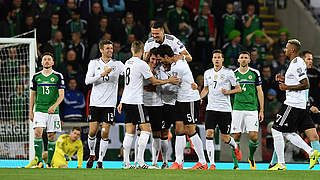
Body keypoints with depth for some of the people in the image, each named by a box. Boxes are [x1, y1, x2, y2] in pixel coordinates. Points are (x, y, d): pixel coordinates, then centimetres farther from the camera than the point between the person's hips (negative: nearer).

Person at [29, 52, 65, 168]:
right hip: (39, 110, 1)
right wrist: (31, 111, 10)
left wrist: (54, 106, -21)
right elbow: (33, 95, 15)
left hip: (53, 111, -1)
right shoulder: (36, 76, 8)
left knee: (51, 136, 1)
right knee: (38, 132, -17)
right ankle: (39, 161, -18)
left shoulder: (58, 76, 1)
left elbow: (61, 95, -4)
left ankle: (49, 163, 11)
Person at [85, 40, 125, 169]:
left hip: (109, 103, -1)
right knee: (92, 131, 1)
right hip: (95, 102, 1)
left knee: (105, 133, -5)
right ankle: (92, 155, 25)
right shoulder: (94, 63, 5)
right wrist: (102, 74, -17)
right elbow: (87, 80, -5)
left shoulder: (117, 64, 4)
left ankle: (100, 161, 1)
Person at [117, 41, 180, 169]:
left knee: (129, 132, 7)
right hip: (136, 101, -8)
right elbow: (154, 82, -5)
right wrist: (169, 81, 8)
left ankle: (126, 163, 3)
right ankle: (140, 161, -11)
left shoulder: (127, 63, 12)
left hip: (126, 101, 8)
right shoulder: (142, 64, -11)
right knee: (146, 129, -4)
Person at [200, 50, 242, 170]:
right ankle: (212, 163, -11)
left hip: (225, 109, -3)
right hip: (211, 108, 3)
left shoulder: (228, 73, -2)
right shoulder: (207, 73, 11)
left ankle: (235, 147, 37)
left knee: (225, 138, 1)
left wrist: (228, 92, -16)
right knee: (209, 134, -13)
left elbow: (238, 89, 1)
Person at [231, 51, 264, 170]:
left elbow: (259, 92, 8)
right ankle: (235, 165, 3)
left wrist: (261, 110, 4)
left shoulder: (255, 73, 6)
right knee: (235, 137, -5)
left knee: (254, 136, -10)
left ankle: (251, 158, 17)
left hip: (252, 109, -1)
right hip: (237, 109, 1)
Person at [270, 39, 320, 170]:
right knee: (288, 133, 16)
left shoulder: (297, 64, -17)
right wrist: (284, 80, 16)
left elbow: (306, 85, -23)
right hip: (300, 105, 11)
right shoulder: (296, 62, 15)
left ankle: (281, 164, -1)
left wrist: (287, 87, -19)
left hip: (292, 104, -11)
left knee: (276, 131, -5)